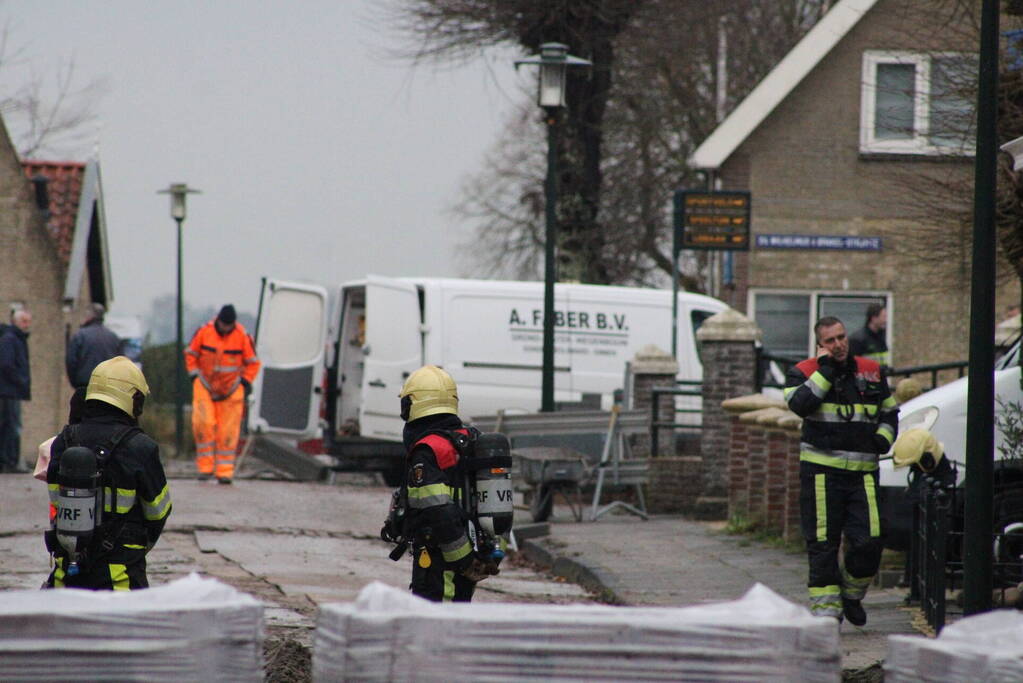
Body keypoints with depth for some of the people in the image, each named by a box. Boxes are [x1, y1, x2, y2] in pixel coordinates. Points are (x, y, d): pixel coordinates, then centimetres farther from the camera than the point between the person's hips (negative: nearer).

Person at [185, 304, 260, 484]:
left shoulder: (242, 336, -7)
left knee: (228, 430, -2)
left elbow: (253, 362, 4)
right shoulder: (204, 332, -6)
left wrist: (246, 383, -2)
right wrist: (194, 375, 1)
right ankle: (205, 467, -6)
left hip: (231, 391, 0)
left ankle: (225, 471, 3)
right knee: (203, 423, -14)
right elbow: (191, 354, 8)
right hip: (205, 387, 0)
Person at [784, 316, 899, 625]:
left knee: (868, 541, -5)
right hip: (821, 469, -3)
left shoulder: (871, 371, 13)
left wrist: (884, 437, 6)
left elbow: (889, 411, 26)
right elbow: (799, 404, -19)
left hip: (862, 471, 3)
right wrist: (826, 370, -14)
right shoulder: (803, 373, 2)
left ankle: (852, 595, 18)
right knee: (823, 542, -3)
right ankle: (825, 605, 5)